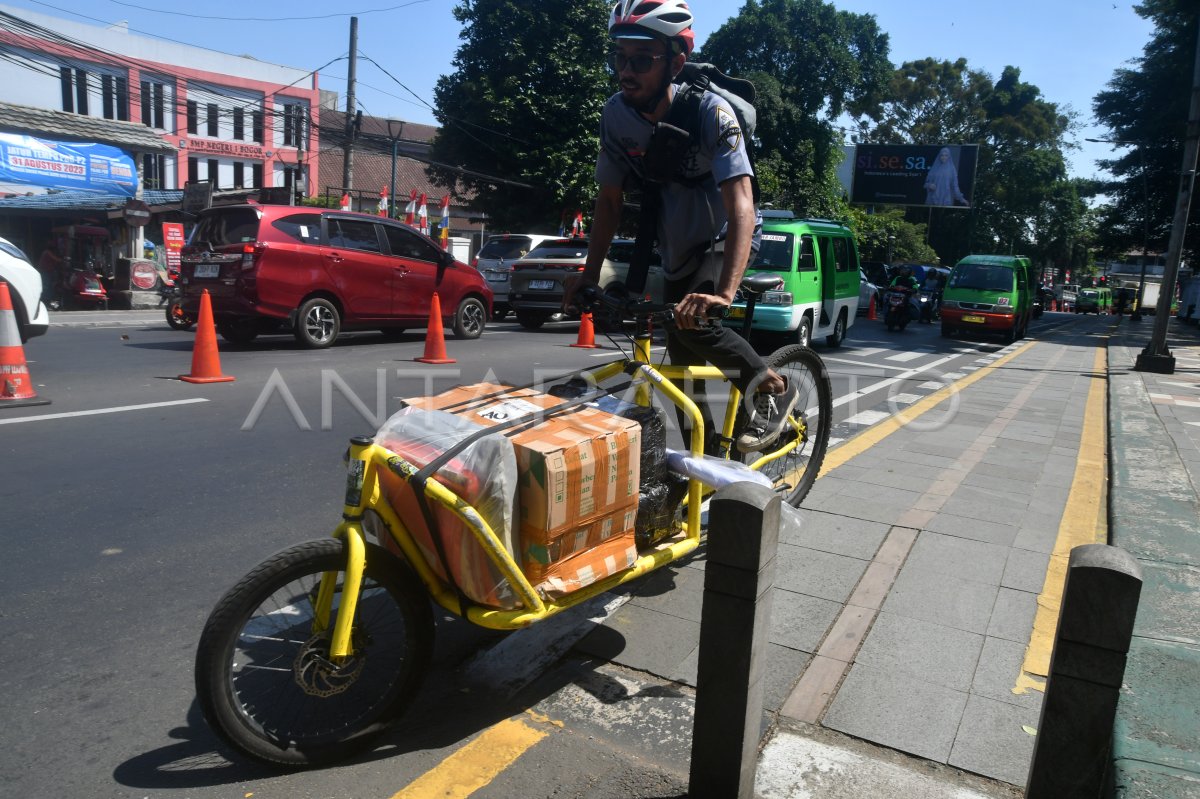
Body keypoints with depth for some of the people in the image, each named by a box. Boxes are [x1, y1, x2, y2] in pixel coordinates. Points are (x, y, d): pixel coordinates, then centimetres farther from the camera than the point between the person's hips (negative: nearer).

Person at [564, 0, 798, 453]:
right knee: (683, 367, 7)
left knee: (693, 321, -30)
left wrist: (724, 293, -51)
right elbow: (610, 199, -4)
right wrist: (591, 272, -14)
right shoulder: (616, 114, -14)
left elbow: (740, 204, -38)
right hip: (676, 250, 5)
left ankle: (775, 390, -6)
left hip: (723, 238, -5)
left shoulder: (709, 111, -28)